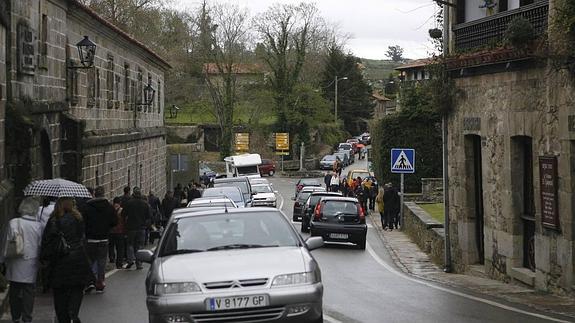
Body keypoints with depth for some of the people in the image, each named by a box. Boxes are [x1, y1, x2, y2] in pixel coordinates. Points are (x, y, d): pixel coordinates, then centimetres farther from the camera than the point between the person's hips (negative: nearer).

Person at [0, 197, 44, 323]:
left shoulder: (13, 223, -10)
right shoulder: (41, 225, -10)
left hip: (15, 267, 1)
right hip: (31, 268, -1)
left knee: (14, 292, 15)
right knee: (29, 292, 8)